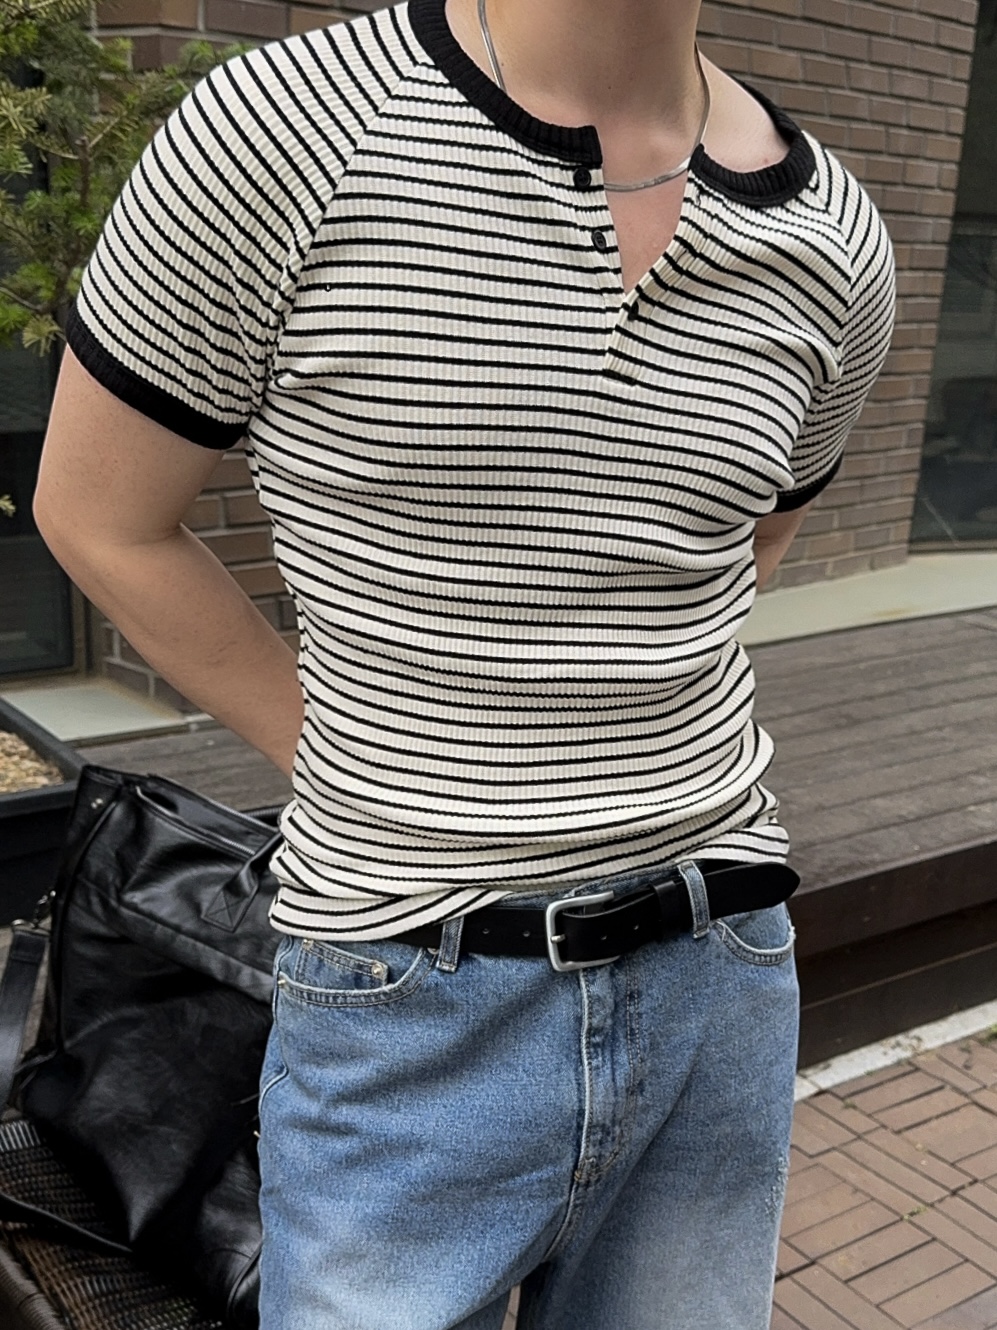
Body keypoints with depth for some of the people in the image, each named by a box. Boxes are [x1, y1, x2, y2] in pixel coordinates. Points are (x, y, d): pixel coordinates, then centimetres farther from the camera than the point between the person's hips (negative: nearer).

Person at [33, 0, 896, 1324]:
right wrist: (350, 759, 2)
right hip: (414, 1007, -3)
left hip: (720, 987, 4)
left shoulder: (832, 239, -1)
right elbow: (98, 518, -3)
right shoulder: (280, 131, -13)